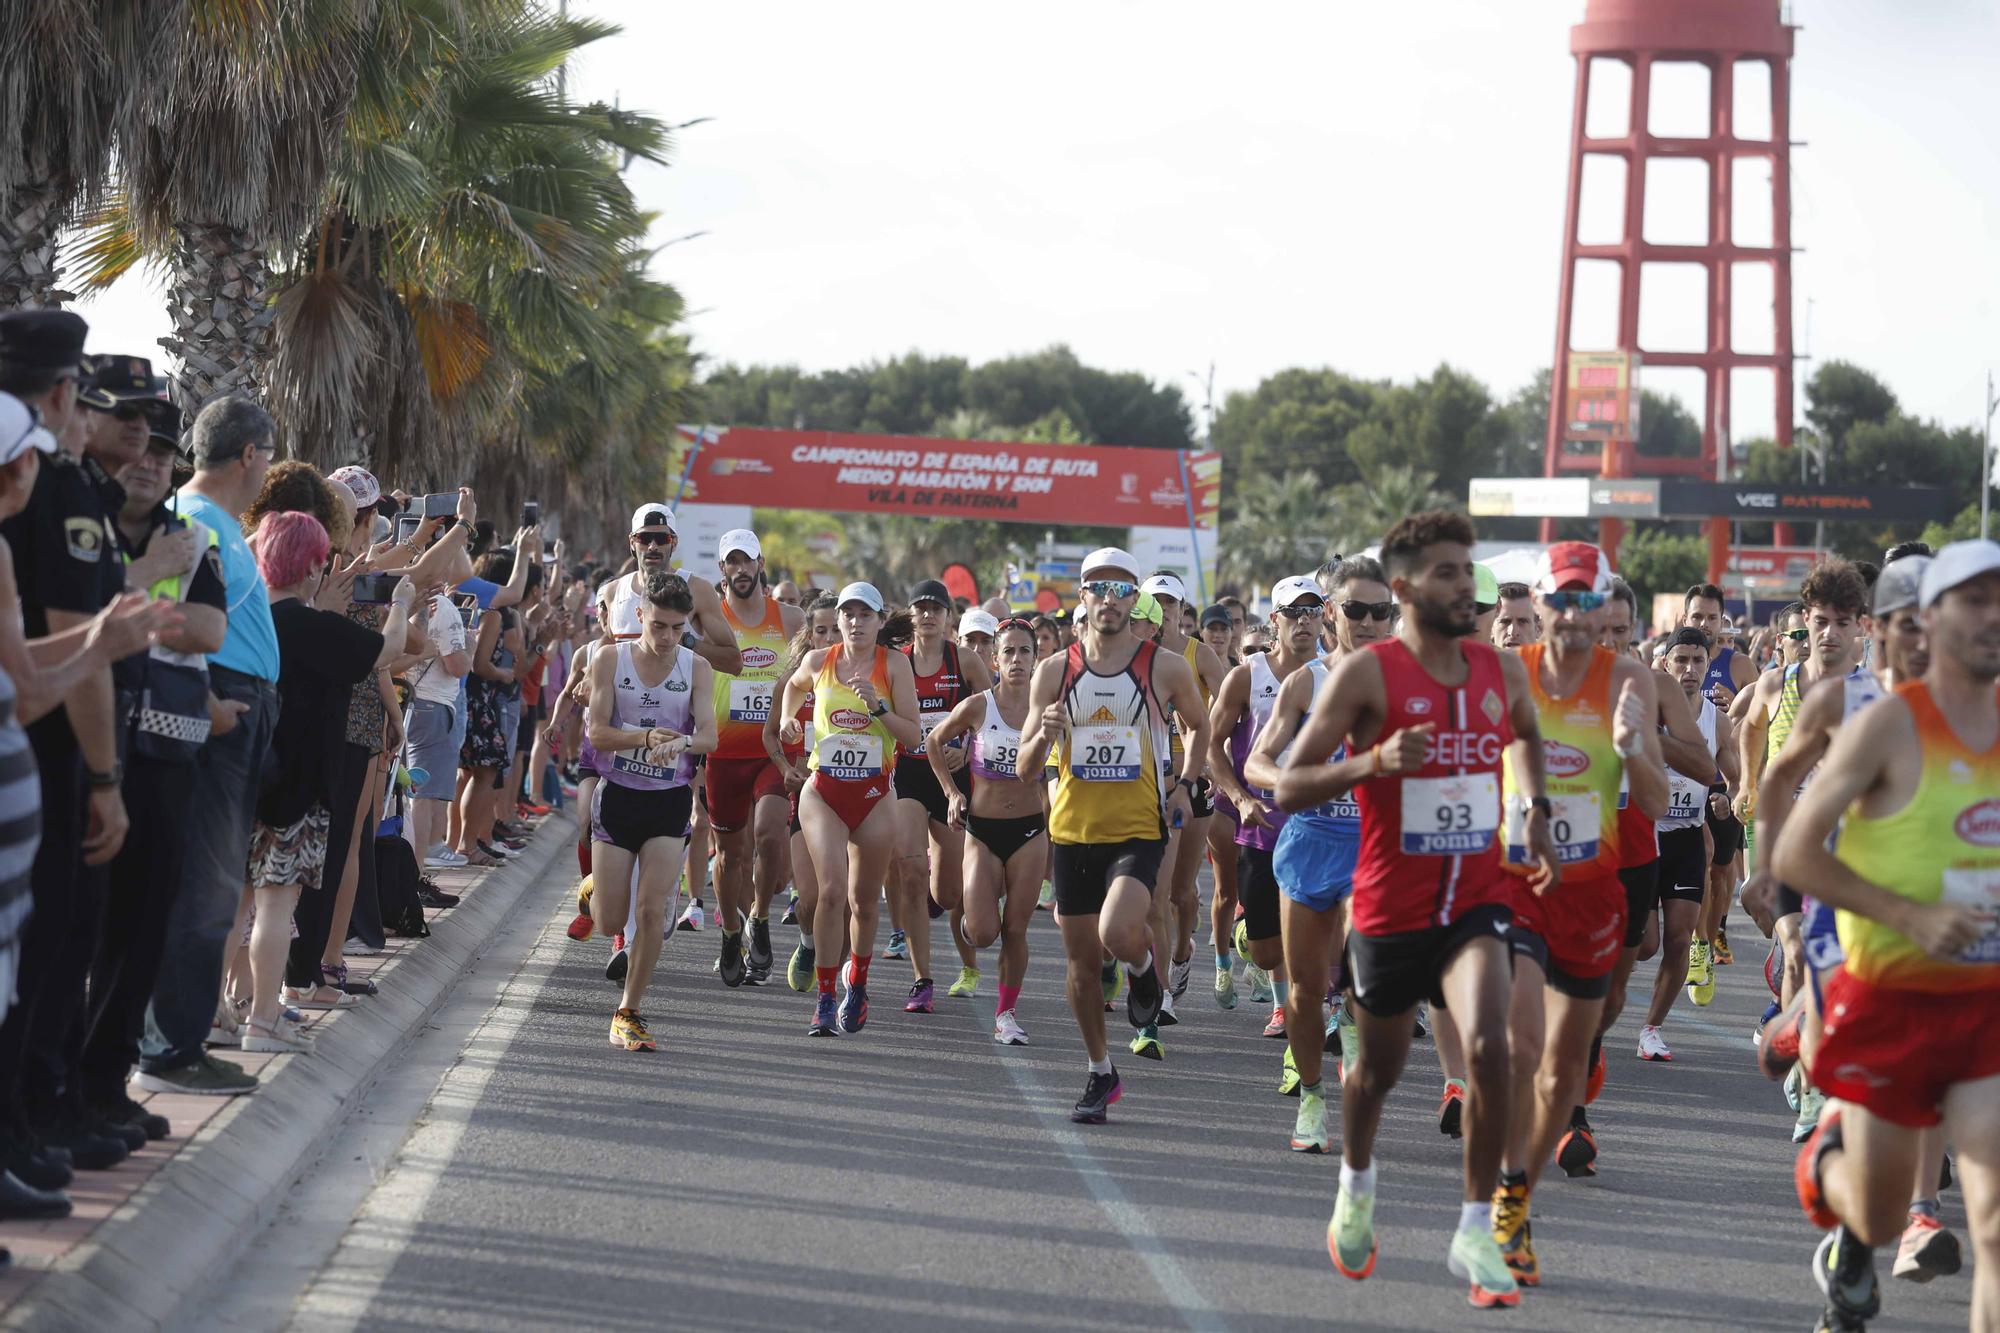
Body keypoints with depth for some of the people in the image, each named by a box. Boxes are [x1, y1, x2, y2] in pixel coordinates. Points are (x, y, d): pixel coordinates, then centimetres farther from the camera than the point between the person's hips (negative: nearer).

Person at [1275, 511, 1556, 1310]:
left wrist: (1536, 810, 14)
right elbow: (1288, 789, -15)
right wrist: (1373, 761, -30)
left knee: (1488, 1046, -22)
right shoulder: (1367, 674, -12)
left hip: (1475, 902, 2)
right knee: (1377, 1070, 16)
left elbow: (1526, 734, 28)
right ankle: (1356, 1184, 48)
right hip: (1390, 907, -2)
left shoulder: (1503, 672, 3)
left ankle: (1475, 1235, -12)